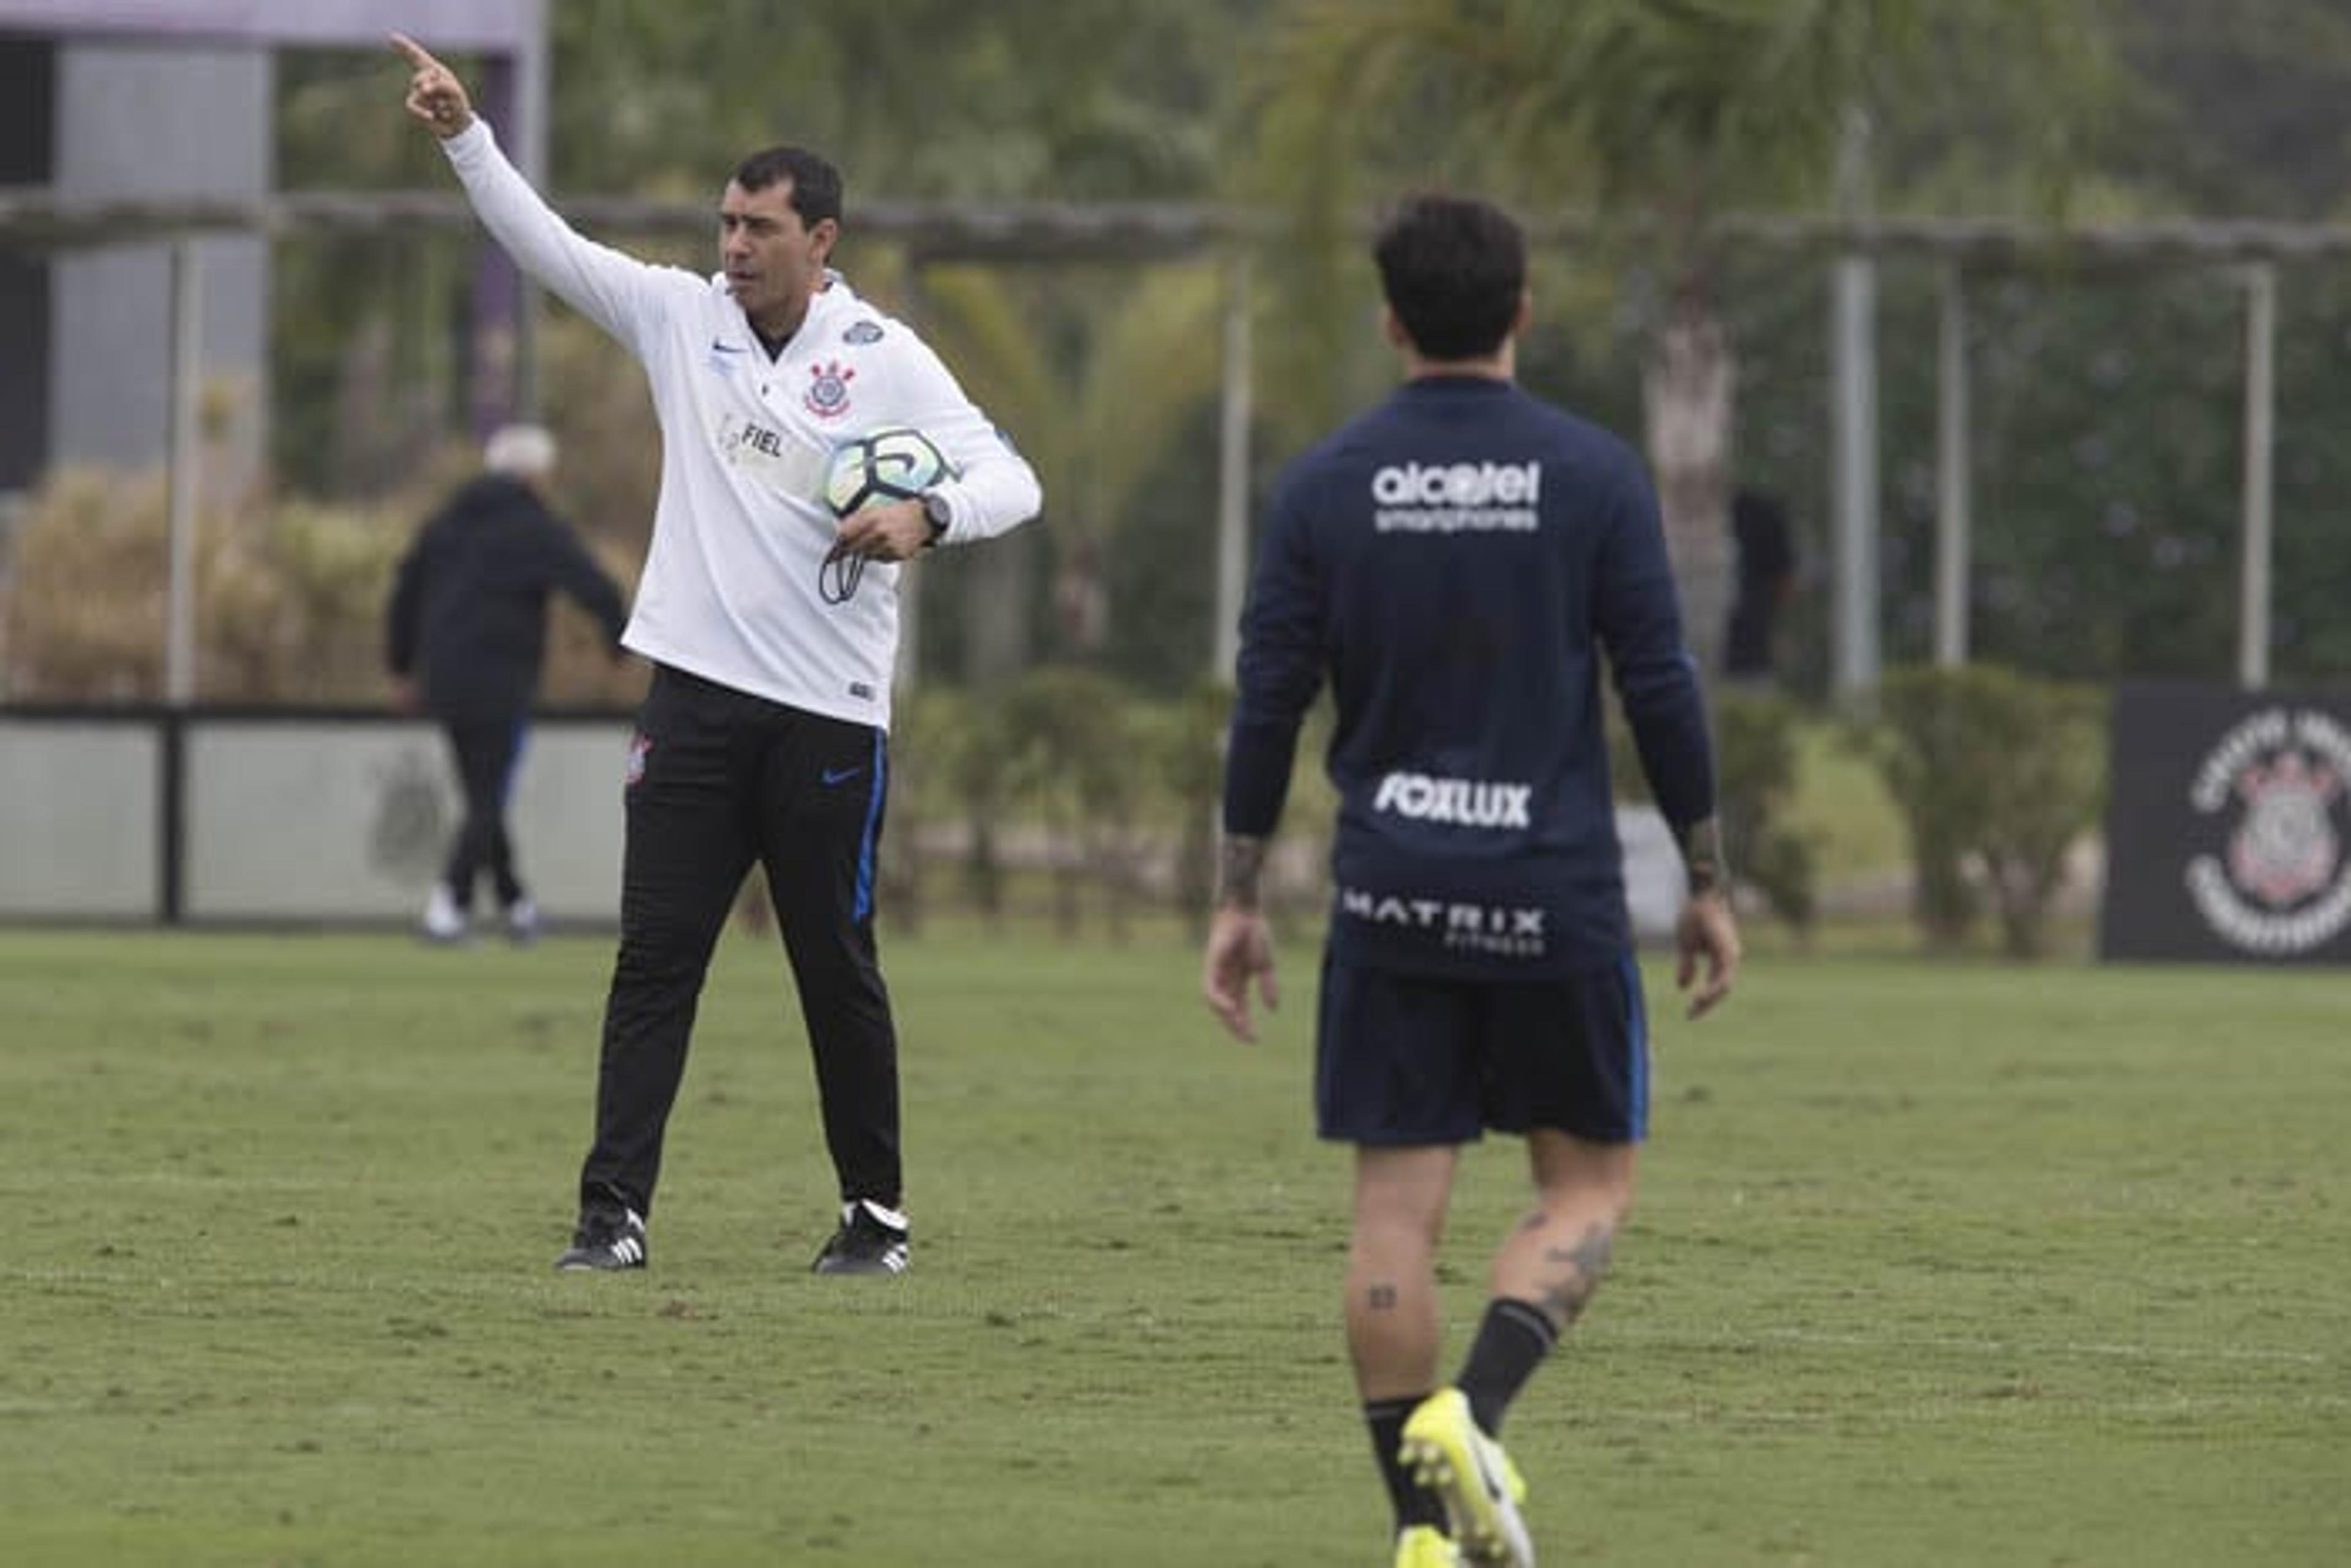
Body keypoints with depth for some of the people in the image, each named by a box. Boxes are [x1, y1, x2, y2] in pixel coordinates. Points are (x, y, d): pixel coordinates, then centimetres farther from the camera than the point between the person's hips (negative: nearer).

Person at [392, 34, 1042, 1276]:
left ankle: (875, 1213, 18)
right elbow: (545, 244, 0)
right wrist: (464, 136, -11)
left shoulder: (884, 359, -4)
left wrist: (927, 516, -27)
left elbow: (1011, 481, -7)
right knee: (654, 958, -3)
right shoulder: (681, 318, 5)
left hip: (828, 710, -2)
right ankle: (615, 1211, -5)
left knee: (837, 970, 5)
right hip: (697, 694, 3)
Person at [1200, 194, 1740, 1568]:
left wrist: (1238, 901, 8)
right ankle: (1474, 1414, -14)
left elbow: (1267, 707, 1)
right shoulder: (1594, 475, -3)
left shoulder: (1325, 487, 2)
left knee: (1397, 1207, 4)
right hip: (1556, 891, -2)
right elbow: (1663, 691, -3)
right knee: (1587, 1189, 10)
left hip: (1392, 899, 2)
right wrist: (1711, 886, 6)